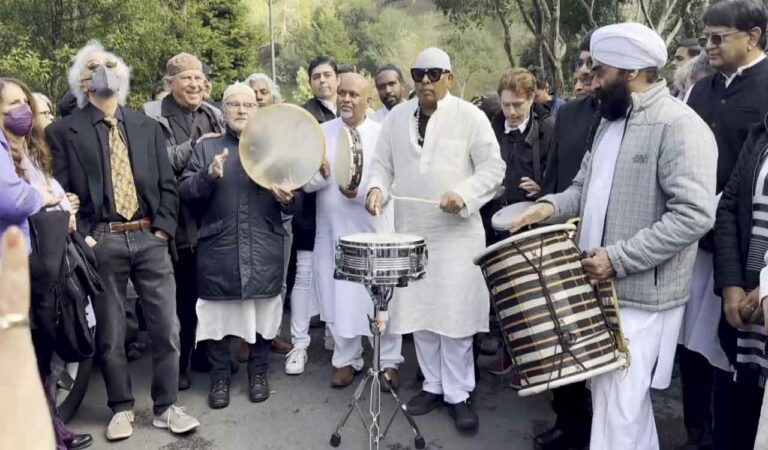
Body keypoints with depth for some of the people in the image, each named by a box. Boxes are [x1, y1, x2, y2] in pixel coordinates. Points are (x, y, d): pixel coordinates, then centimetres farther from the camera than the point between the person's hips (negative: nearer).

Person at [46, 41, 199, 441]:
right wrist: (81, 238, -8)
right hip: (101, 243, -2)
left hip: (149, 239, 2)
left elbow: (167, 183, 9)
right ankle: (121, 409, 27)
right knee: (110, 333, 8)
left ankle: (165, 407, 20)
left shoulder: (147, 126, 11)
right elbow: (60, 192, -1)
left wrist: (162, 229, -1)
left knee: (167, 328, 4)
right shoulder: (64, 131, 2)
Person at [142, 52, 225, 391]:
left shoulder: (213, 115, 10)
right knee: (180, 295, 6)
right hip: (176, 219, -4)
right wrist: (195, 145, -17)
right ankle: (177, 363, 21)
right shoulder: (154, 116, -6)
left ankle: (203, 351, 31)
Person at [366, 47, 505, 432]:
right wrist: (377, 188, -10)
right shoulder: (396, 117, 9)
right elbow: (382, 164, 11)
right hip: (410, 231, 4)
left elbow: (493, 168, -6)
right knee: (419, 312, 11)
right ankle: (433, 384, 27)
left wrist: (464, 194, -21)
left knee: (454, 316, 0)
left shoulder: (470, 116, -3)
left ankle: (458, 394, 14)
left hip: (456, 232, -4)